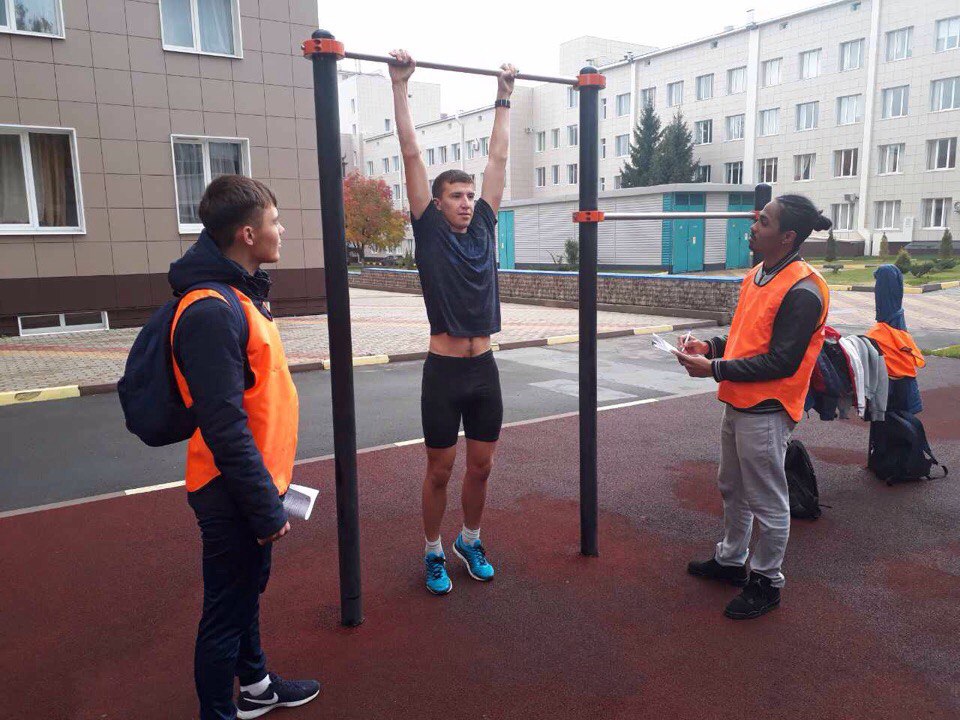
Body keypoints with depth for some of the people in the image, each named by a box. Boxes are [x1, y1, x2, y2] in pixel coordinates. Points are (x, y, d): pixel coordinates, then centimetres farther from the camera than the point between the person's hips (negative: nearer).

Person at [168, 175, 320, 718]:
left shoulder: (240, 295, 7)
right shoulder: (211, 312, -25)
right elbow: (225, 427, -27)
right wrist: (266, 508, -21)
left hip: (254, 481, 10)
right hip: (233, 494, -10)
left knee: (248, 589, 24)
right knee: (227, 611, 7)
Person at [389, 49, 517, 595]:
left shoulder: (484, 228, 8)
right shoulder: (430, 232, -3)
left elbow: (499, 157, 13)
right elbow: (412, 155, -6)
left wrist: (504, 98, 17)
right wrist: (401, 87, -5)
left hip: (485, 369, 4)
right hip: (444, 371, -4)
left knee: (482, 467, 14)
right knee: (441, 471, 8)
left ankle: (471, 541, 36)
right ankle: (434, 552, 27)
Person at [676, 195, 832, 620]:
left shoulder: (802, 290, -19)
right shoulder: (756, 276, 10)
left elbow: (781, 362, -22)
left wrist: (714, 370, -21)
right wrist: (711, 347, 2)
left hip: (766, 412, -9)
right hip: (737, 404, 10)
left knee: (768, 502, 6)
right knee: (732, 489, 22)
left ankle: (767, 582, 23)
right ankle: (731, 560, 40)